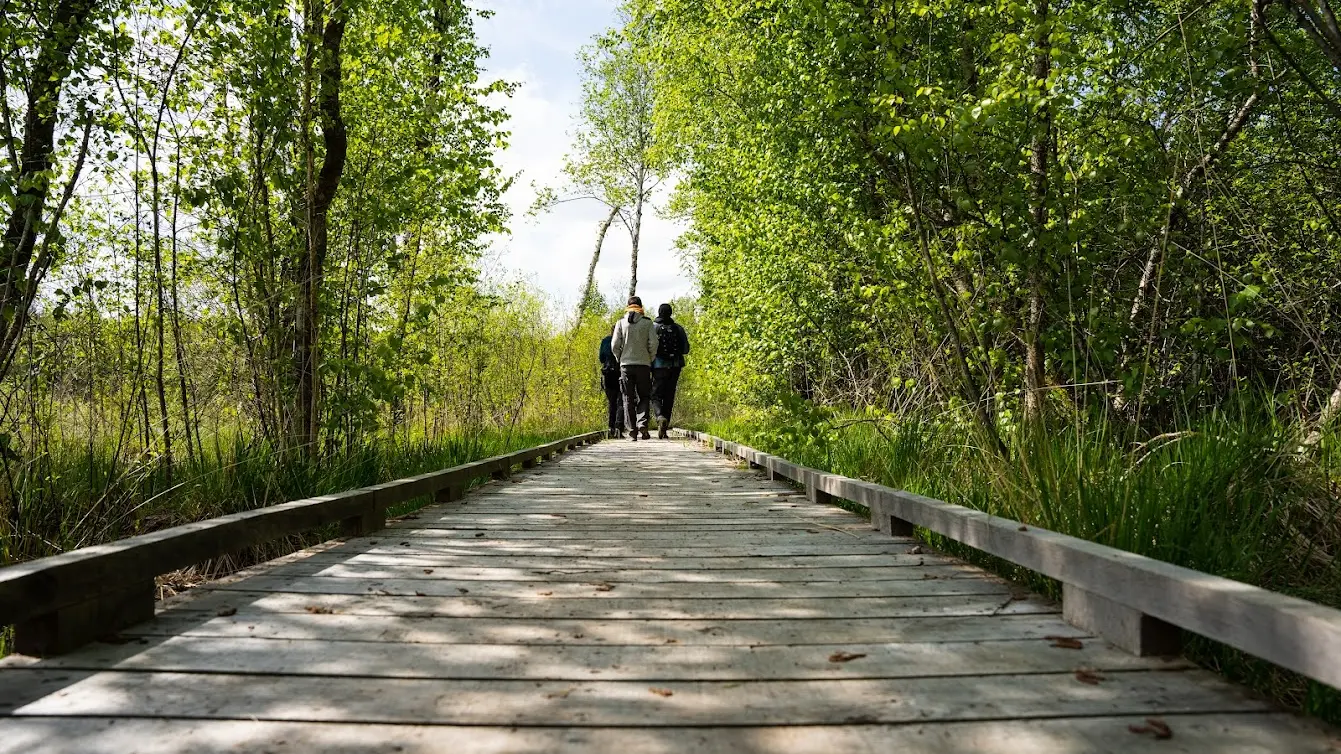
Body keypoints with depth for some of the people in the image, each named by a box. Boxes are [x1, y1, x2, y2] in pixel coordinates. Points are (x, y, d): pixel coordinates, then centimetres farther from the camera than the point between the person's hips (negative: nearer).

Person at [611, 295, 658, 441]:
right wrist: (650, 360, 7)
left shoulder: (621, 323, 3)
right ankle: (642, 424, -11)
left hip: (626, 364, 1)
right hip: (643, 364, -1)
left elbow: (614, 345, -2)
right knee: (643, 396, 8)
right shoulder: (647, 323, 0)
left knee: (628, 398, 7)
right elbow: (653, 344, -7)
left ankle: (632, 428, 2)